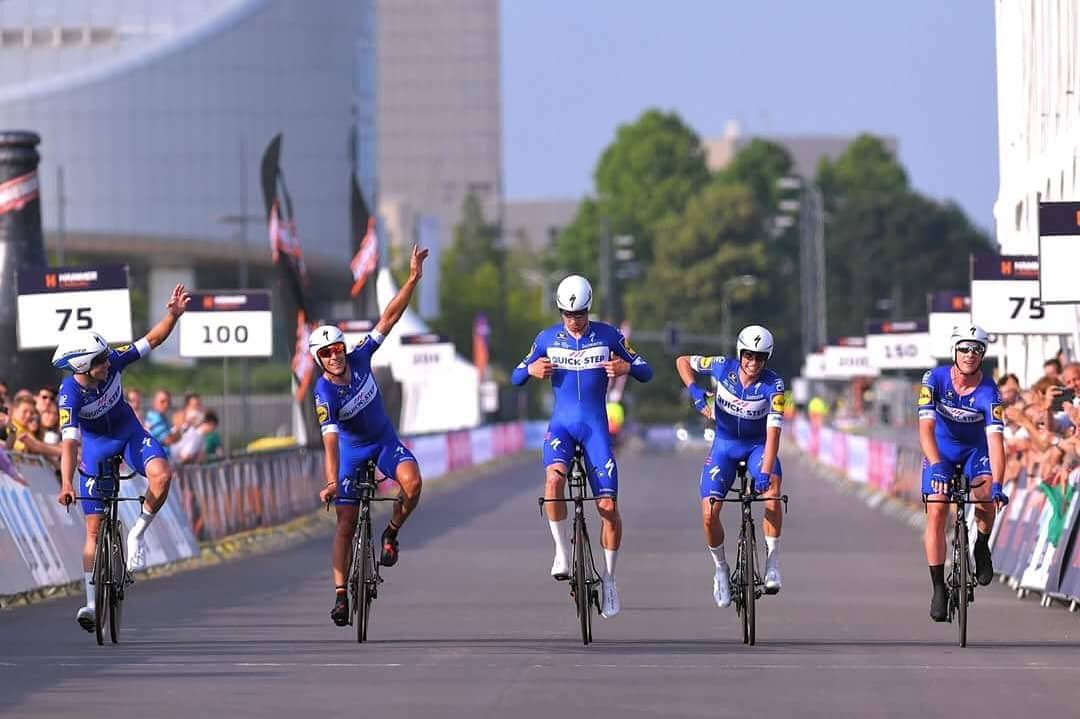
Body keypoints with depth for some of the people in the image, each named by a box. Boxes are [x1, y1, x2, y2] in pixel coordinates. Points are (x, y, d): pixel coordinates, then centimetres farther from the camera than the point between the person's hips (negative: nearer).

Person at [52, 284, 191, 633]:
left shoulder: (111, 361, -23)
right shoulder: (70, 394, -31)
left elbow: (153, 340, -16)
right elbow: (69, 441, -37)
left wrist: (174, 314, -33)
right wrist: (66, 484, -49)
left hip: (128, 431, 3)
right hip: (95, 444, -3)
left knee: (161, 475, -30)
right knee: (95, 528, -1)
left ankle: (138, 533, -7)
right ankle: (91, 601, 6)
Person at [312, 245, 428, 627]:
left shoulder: (359, 358, -17)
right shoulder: (325, 394, -27)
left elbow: (389, 317, -16)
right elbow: (330, 440, -35)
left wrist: (413, 279, -22)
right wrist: (332, 482, -46)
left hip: (385, 440, 3)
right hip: (351, 448, -3)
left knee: (412, 483, -27)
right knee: (346, 523, -7)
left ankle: (391, 534, 0)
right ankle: (340, 594, -3)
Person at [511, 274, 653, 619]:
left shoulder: (608, 336, -1)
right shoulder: (548, 338, 3)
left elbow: (646, 373, 3)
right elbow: (515, 377, 11)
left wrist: (627, 367, -20)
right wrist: (531, 369, -12)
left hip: (595, 426, 0)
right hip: (561, 423, 0)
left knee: (608, 505, -6)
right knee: (554, 478, -31)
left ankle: (609, 578, 11)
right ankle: (562, 552, -16)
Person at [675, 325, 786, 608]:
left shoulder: (773, 385, -23)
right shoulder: (724, 368, -17)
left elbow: (773, 431, -31)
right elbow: (683, 361, 0)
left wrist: (765, 472, -41)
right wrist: (693, 390, -17)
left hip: (758, 446, -2)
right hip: (724, 445, 2)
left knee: (772, 489, -33)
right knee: (709, 513, -14)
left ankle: (772, 565, -24)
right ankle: (720, 568, 13)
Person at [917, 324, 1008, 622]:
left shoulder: (989, 392, -24)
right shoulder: (935, 379, -23)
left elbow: (995, 439, -33)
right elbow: (926, 427, -32)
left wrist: (997, 484, -45)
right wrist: (936, 466, -48)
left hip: (974, 451, 0)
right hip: (940, 452, 0)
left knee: (986, 495, -29)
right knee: (936, 511, -16)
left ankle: (982, 547, 0)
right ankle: (938, 589, -9)